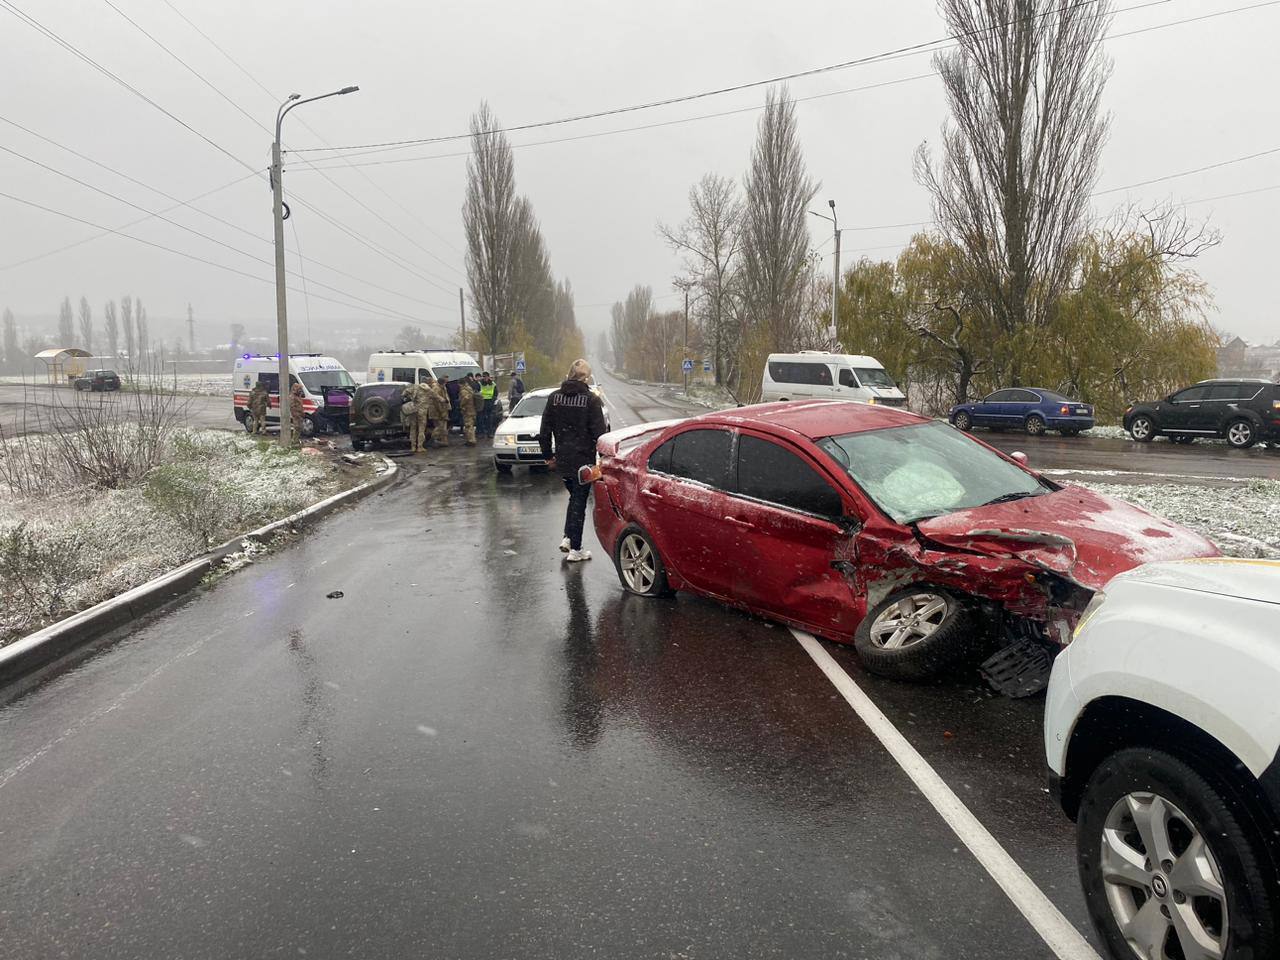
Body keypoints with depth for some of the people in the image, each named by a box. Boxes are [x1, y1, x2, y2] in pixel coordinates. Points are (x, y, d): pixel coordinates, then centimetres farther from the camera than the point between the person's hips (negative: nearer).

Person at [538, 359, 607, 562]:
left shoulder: (554, 397, 3)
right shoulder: (591, 399, -11)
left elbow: (545, 430, 6)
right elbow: (599, 433, -12)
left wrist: (548, 455, 15)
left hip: (562, 460, 4)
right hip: (583, 460, -4)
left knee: (574, 496, 23)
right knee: (579, 501, 4)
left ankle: (567, 537, 14)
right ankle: (575, 549, 8)